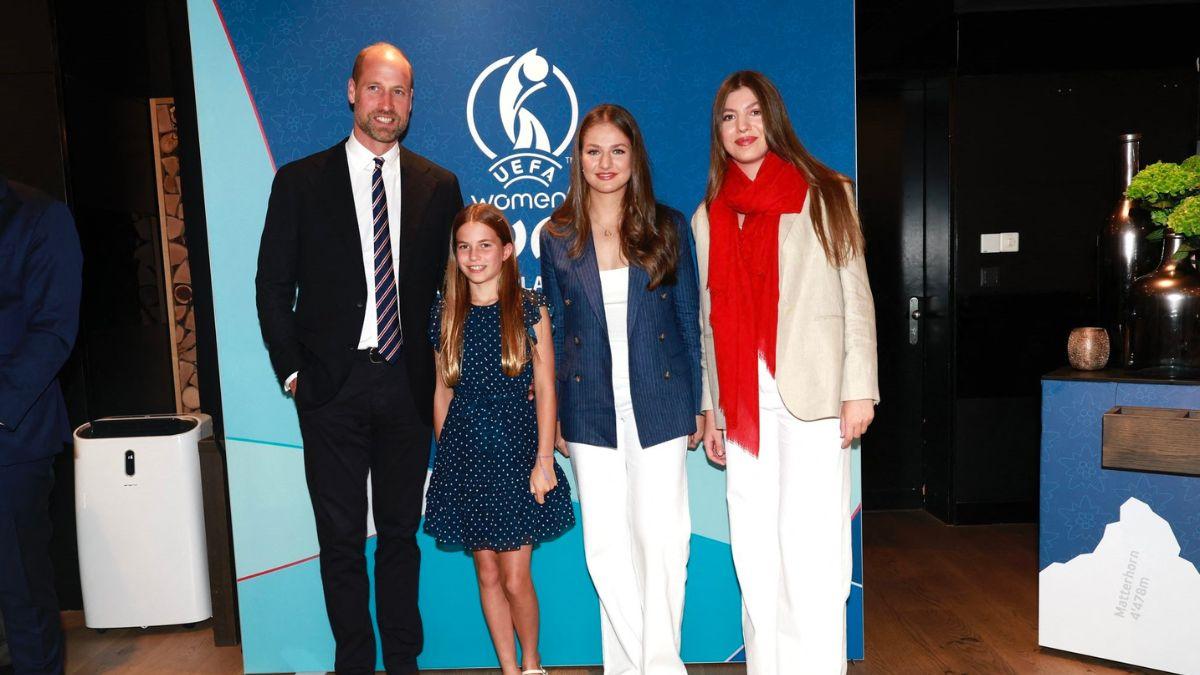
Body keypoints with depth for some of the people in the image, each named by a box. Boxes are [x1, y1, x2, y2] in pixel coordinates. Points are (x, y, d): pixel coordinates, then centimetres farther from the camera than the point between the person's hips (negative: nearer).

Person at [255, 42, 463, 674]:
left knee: (401, 532, 12)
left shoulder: (439, 186, 5)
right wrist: (291, 371, -2)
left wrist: (438, 371, 2)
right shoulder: (300, 181, 1)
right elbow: (273, 286, 4)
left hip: (408, 385, 1)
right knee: (341, 538, 9)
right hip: (332, 386, -1)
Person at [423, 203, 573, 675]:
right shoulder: (445, 314, 4)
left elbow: (544, 388, -3)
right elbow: (443, 391, 9)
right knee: (487, 573, 10)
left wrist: (544, 459, -8)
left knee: (516, 578, 0)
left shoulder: (530, 309, -3)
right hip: (464, 454, 3)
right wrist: (444, 453, 7)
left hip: (516, 450, -2)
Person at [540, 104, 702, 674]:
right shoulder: (557, 237, 6)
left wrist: (693, 406, 3)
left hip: (657, 405, -1)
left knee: (662, 539, -2)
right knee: (606, 546, 6)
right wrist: (555, 418, 7)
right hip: (591, 409, 1)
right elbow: (556, 329, 9)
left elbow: (689, 320, 5)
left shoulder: (668, 227, 3)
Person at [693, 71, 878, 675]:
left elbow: (855, 296, 1)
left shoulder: (824, 195, 5)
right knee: (755, 557, 7)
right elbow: (708, 320, 14)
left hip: (812, 397, -3)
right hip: (741, 407, 4)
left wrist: (859, 389, -6)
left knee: (811, 551, -6)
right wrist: (709, 409, 11)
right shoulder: (707, 217, 14)